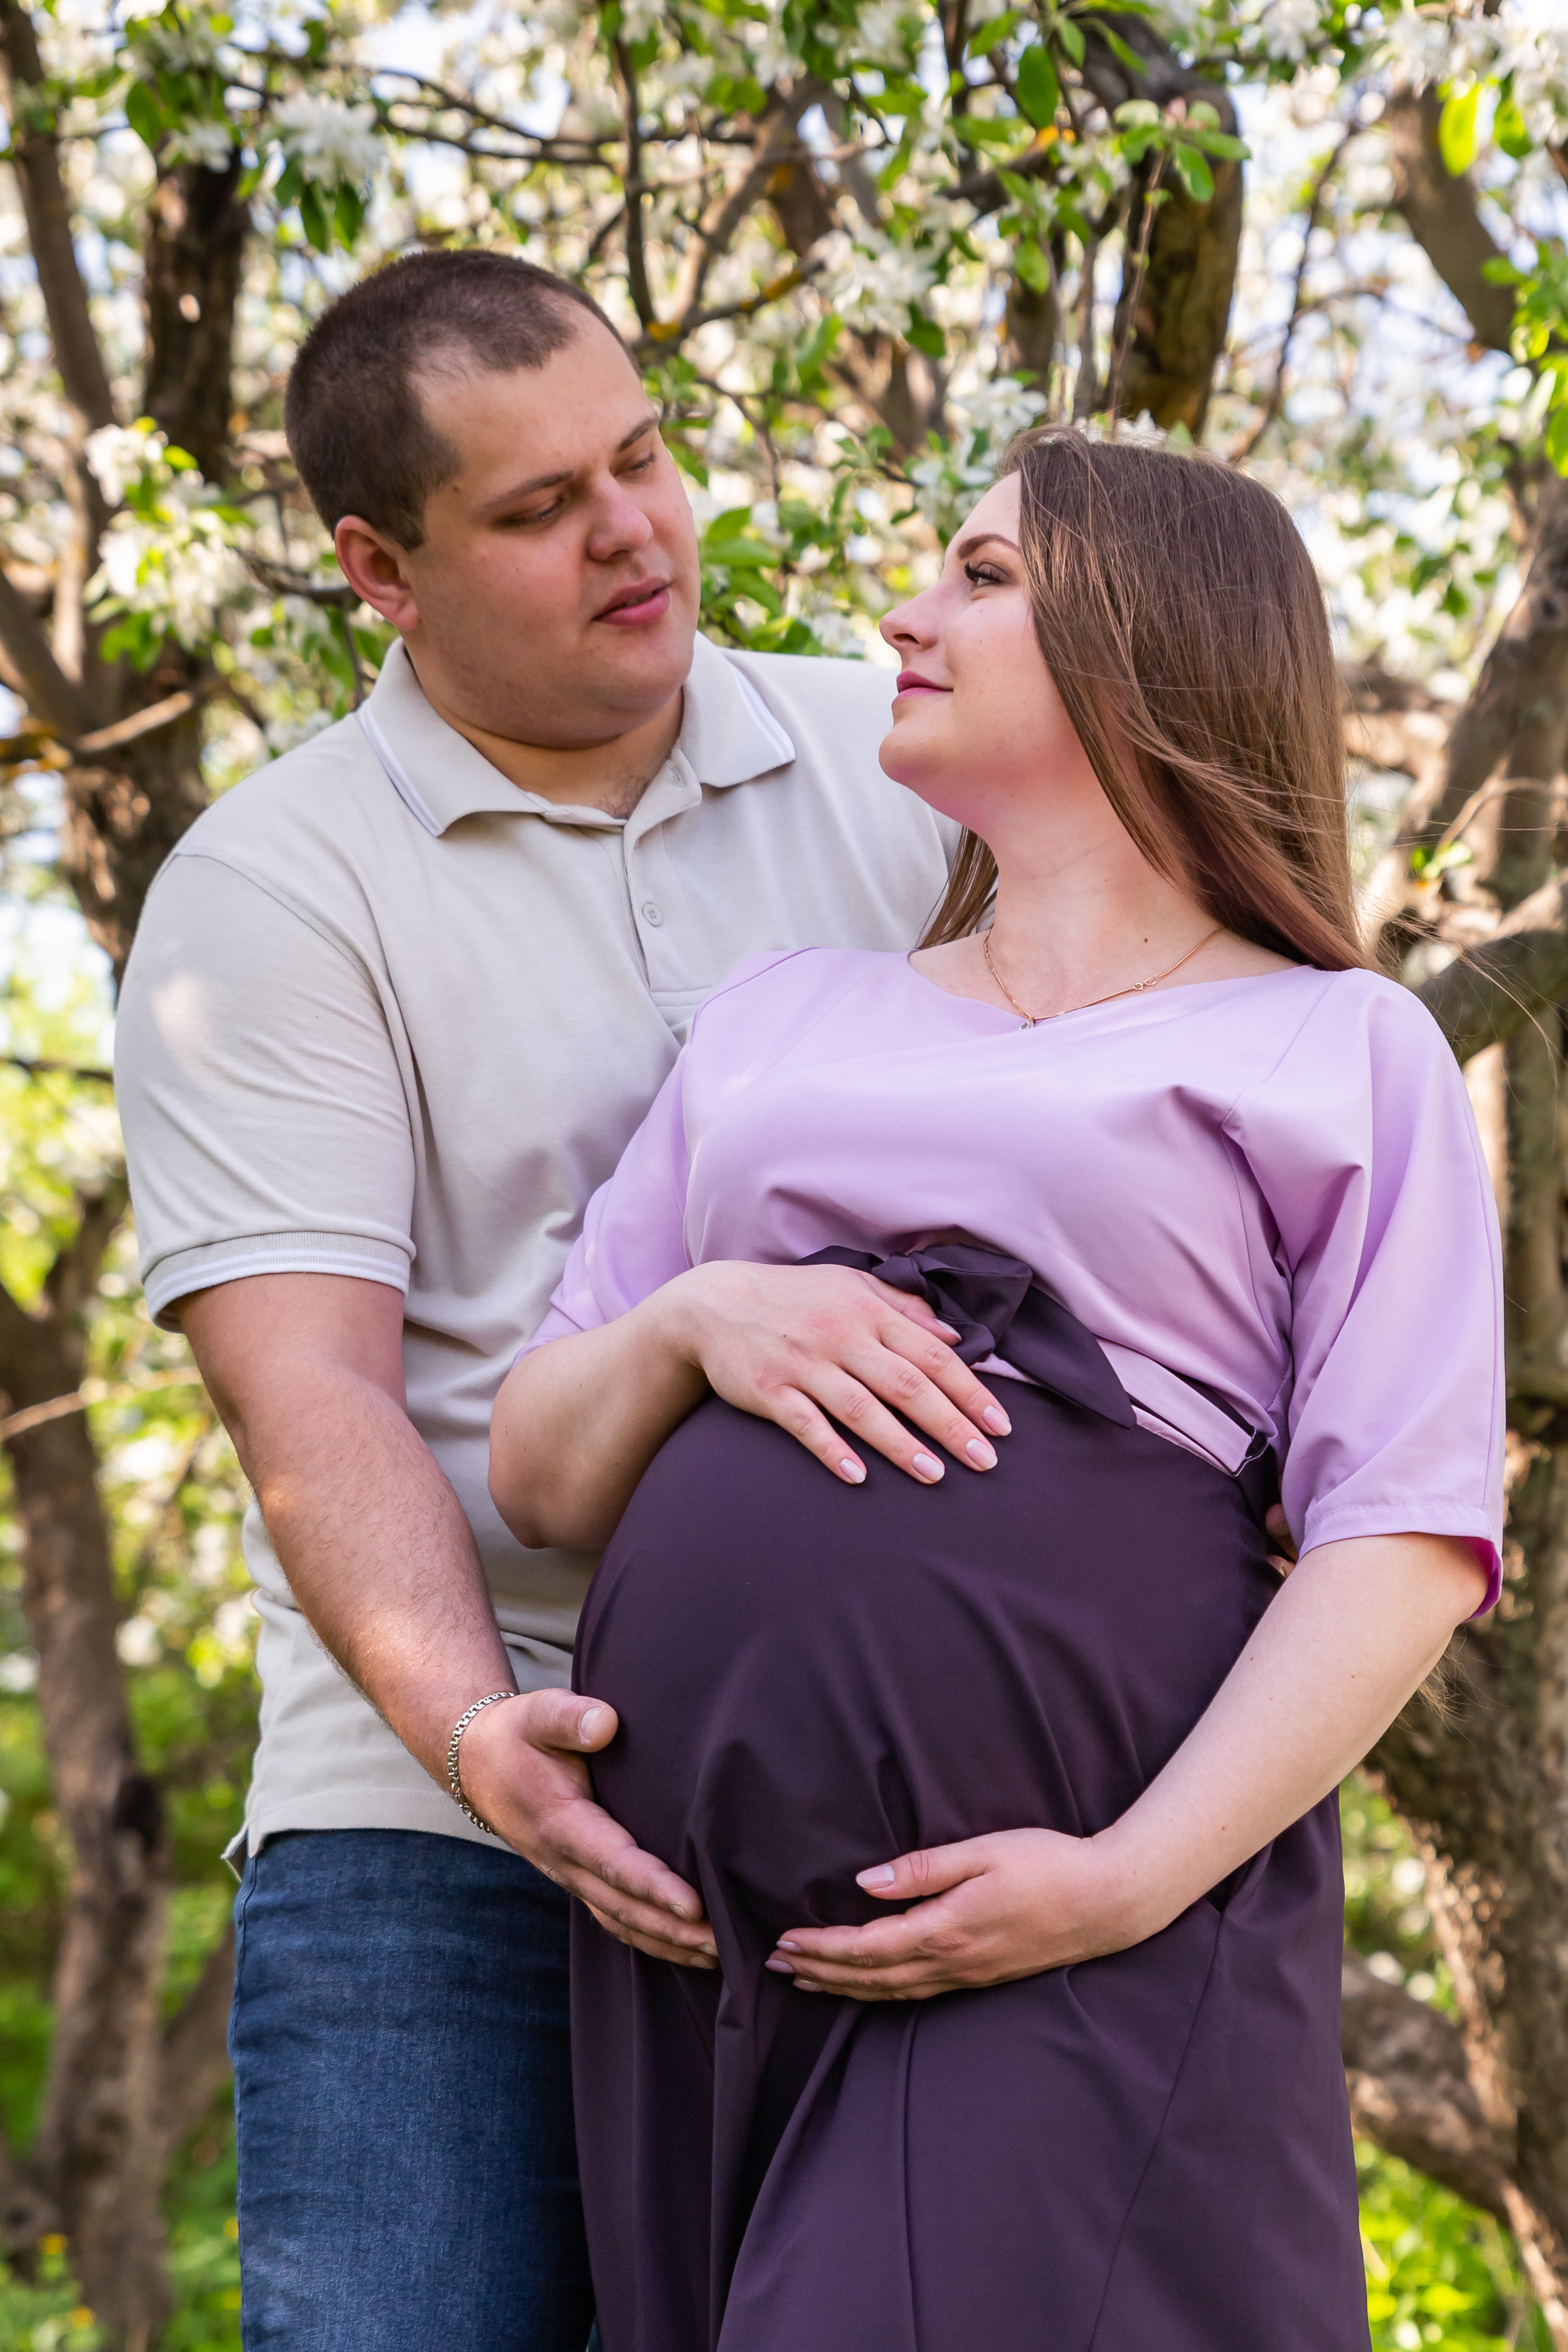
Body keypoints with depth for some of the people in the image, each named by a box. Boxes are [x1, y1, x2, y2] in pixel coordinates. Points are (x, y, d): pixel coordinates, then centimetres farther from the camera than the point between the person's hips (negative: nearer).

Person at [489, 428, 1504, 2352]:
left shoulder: (1342, 1053, 9)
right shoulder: (779, 1018, 22)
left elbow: (1407, 1540, -2)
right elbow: (536, 1470, 19)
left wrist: (1133, 1879, -16)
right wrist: (695, 1321, -3)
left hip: (1082, 1930, -4)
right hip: (704, 1904, 5)